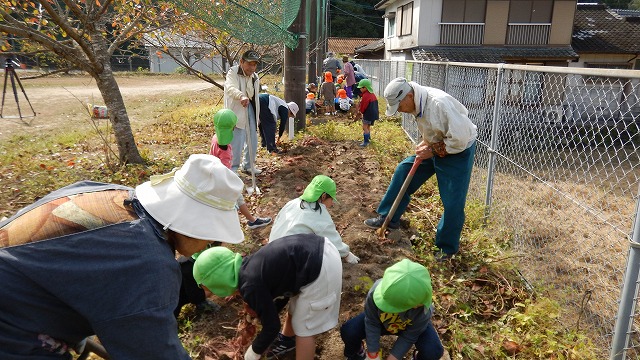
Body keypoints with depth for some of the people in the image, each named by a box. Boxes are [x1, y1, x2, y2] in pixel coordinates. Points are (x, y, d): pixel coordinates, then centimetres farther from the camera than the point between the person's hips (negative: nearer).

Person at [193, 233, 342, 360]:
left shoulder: (250, 287, -13)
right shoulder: (250, 265, 13)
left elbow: (272, 326, -2)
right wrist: (261, 311, 34)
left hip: (320, 269, -10)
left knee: (303, 328, 9)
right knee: (295, 307, 31)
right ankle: (287, 340, 57)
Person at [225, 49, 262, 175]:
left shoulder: (255, 77, 13)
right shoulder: (233, 73, -11)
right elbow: (231, 88, -32)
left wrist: (257, 115, 23)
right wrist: (241, 96, -52)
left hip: (251, 110, 7)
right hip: (238, 111, -7)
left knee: (253, 141, 13)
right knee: (237, 142, -10)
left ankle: (249, 165, 29)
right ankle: (232, 168, 4)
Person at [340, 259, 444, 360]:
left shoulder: (423, 311, -40)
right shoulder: (376, 291, -38)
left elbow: (408, 337, -23)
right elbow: (372, 323, -22)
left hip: (413, 326, -1)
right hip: (380, 319, 1)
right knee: (348, 331, -21)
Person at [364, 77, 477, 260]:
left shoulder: (439, 103, -33)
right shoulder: (417, 102, -6)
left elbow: (459, 138, -30)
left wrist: (433, 150, -22)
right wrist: (425, 144, -2)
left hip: (459, 150, -8)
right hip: (435, 147, 8)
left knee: (453, 203, -4)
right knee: (404, 170, 4)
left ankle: (447, 247, 15)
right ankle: (388, 218, 17)